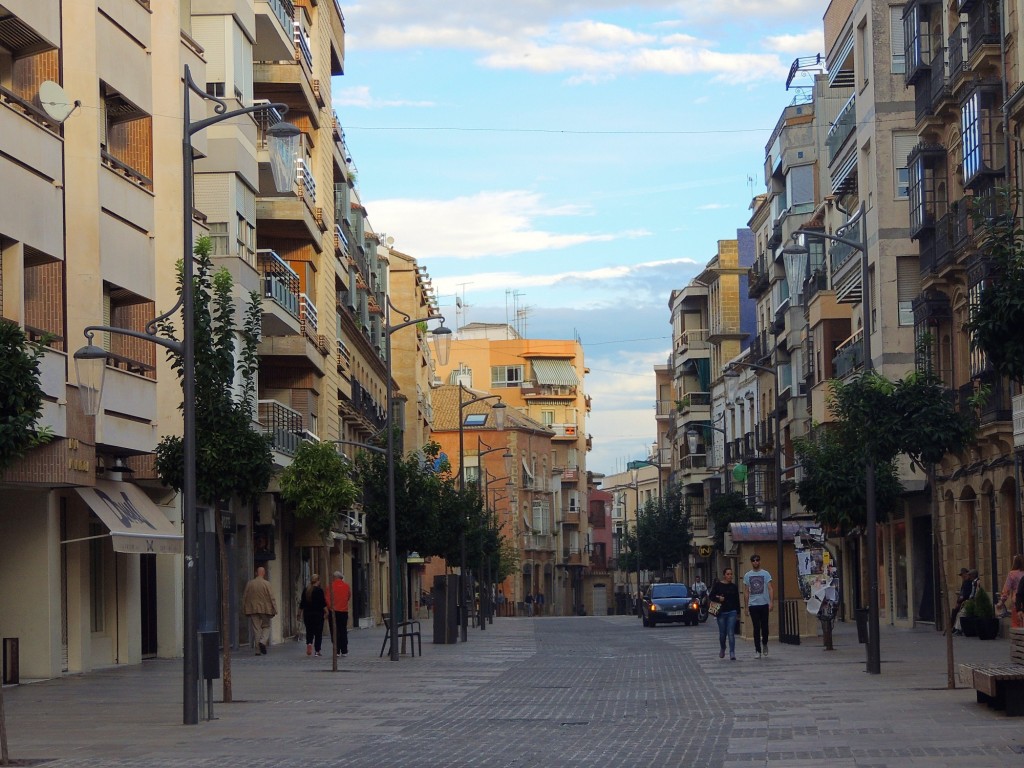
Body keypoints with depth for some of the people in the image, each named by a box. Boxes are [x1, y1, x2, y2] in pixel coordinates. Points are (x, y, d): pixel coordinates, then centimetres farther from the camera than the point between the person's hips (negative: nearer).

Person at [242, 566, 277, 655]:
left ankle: (258, 650, 2)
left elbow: (244, 597, 8)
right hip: (265, 609, -2)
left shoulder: (250, 583, 3)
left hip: (253, 610, 2)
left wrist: (244, 610, 16)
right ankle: (263, 641, -13)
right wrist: (274, 610, -2)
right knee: (266, 627, 12)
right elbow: (271, 598, -7)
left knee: (256, 629, 4)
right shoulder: (266, 584, -6)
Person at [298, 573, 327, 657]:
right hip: (318, 613, -4)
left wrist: (300, 612, 19)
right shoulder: (319, 590, -9)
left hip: (307, 613, 4)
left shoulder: (305, 590, 4)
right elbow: (323, 602, -14)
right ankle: (317, 651, 2)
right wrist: (326, 611, -9)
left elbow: (302, 603, 10)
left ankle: (309, 643, -14)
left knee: (309, 631, 13)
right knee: (318, 632, 3)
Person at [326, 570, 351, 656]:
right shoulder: (346, 585, 2)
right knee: (343, 632, 10)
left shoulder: (331, 586, -9)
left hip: (334, 611, -3)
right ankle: (344, 651, 9)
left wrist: (329, 608, 1)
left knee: (335, 632, 0)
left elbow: (328, 599, -10)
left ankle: (337, 651, -4)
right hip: (344, 611, 3)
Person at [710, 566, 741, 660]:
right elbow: (711, 596, 2)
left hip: (732, 612, 0)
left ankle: (732, 653, -9)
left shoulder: (734, 586, 5)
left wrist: (738, 613, 10)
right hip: (721, 612, 0)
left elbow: (737, 600, 10)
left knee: (731, 633, -9)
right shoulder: (718, 585, 0)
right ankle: (722, 649, 36)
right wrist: (718, 599, -18)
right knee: (722, 633, 9)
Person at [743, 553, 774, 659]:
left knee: (764, 626, 0)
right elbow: (746, 591, 10)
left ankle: (764, 644, 27)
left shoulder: (765, 574, 2)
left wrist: (772, 602, -13)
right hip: (753, 605, 1)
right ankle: (757, 650, 3)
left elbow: (770, 588, -2)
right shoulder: (747, 575, 8)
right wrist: (746, 606, 6)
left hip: (764, 604, -1)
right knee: (756, 628, 0)